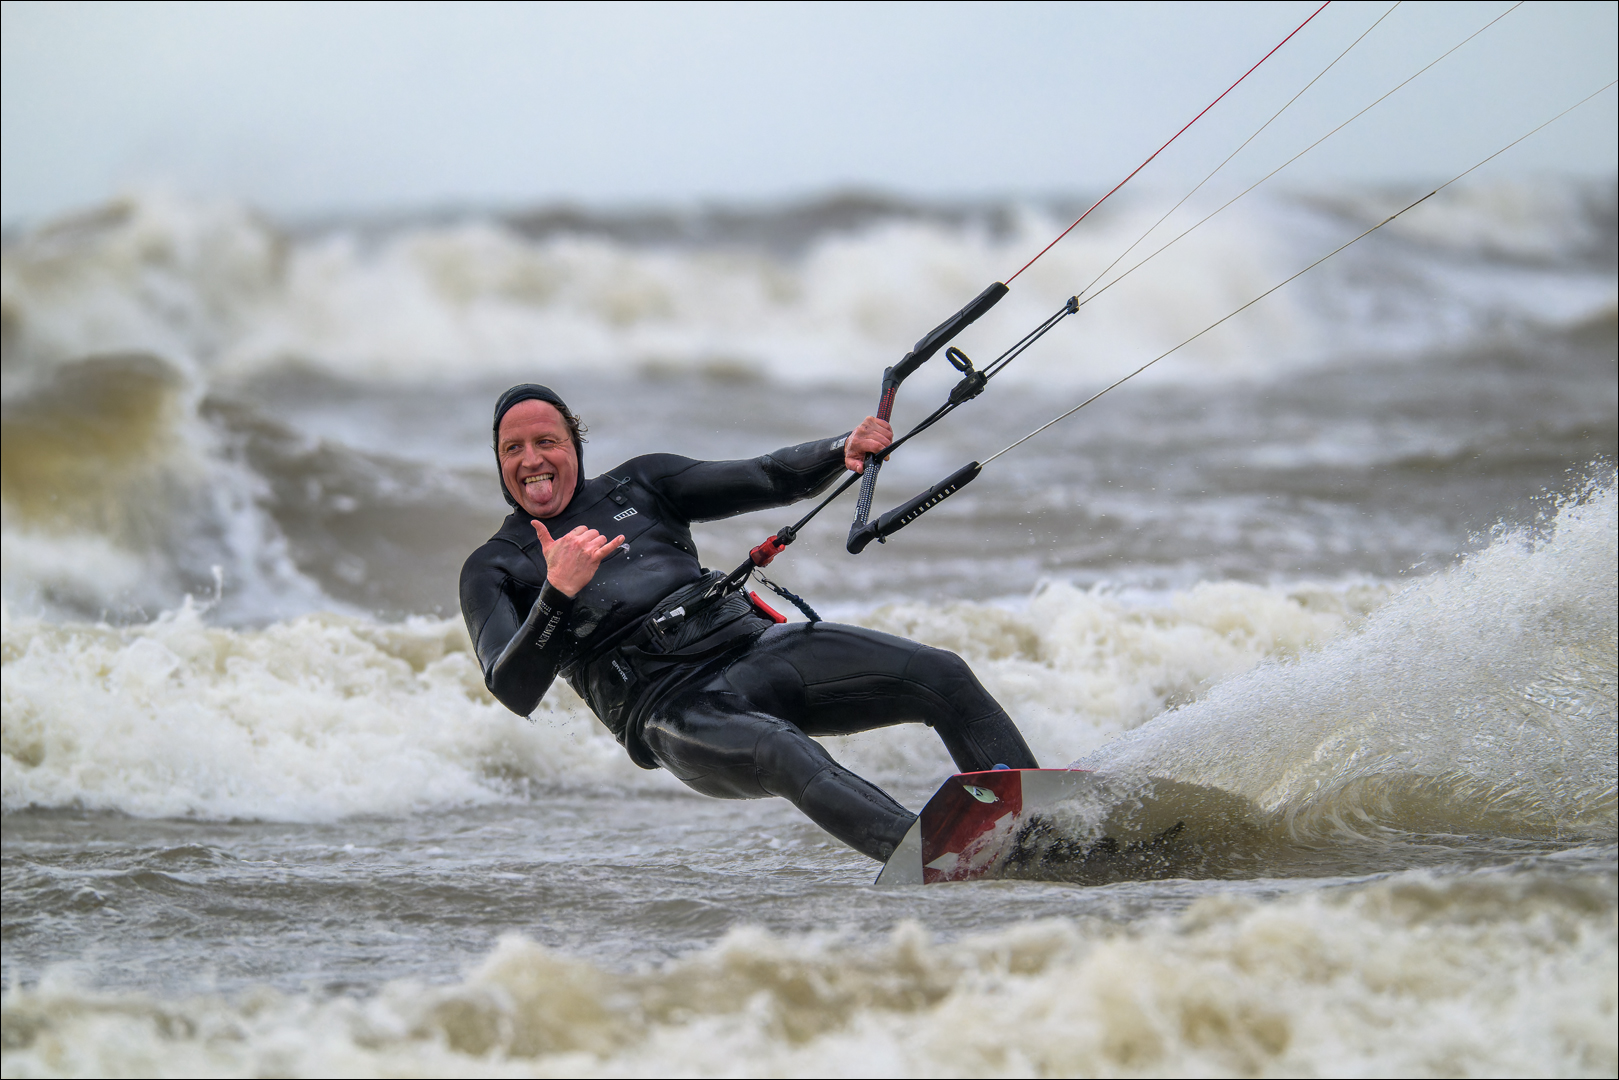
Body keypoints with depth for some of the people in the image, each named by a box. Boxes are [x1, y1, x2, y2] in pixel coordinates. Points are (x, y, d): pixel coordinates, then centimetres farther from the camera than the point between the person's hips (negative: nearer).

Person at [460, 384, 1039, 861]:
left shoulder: (637, 485, 21)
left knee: (943, 676, -14)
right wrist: (558, 593, -22)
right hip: (669, 707, -5)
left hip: (756, 644, 5)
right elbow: (514, 692, -6)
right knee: (786, 757, -38)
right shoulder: (492, 570, 10)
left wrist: (843, 450, -6)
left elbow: (773, 479, 15)